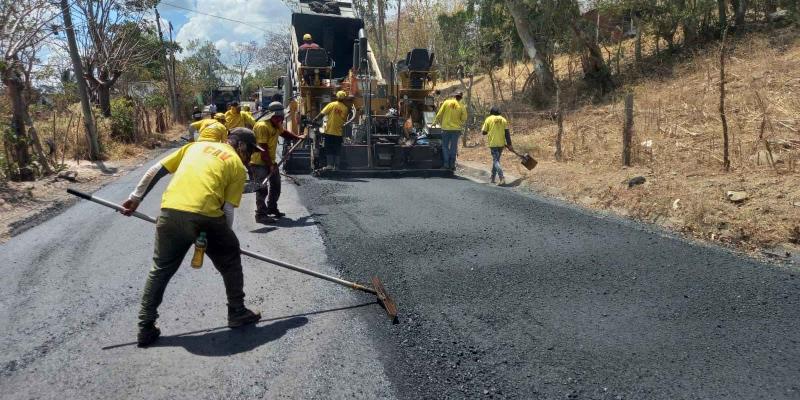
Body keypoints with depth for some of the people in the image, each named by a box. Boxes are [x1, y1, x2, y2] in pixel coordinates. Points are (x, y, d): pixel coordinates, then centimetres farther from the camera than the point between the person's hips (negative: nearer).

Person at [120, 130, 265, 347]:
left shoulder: (197, 145, 24)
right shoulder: (238, 166, 12)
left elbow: (156, 170, 20)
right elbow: (227, 210, 5)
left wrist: (135, 198, 25)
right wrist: (222, 239, 17)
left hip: (170, 212, 4)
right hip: (205, 216, -4)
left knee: (160, 269, 22)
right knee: (230, 262, 21)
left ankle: (146, 328, 28)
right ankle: (238, 313, 30)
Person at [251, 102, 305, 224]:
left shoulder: (276, 125, 4)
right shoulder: (262, 126, -23)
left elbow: (284, 133, 28)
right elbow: (263, 149, -24)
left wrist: (297, 137, 17)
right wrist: (270, 165, -22)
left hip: (271, 161, 10)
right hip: (259, 162, -10)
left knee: (276, 185, 18)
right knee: (262, 188, -12)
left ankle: (272, 208, 34)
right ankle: (260, 214, -5)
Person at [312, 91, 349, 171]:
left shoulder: (332, 105, -6)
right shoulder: (345, 108, 1)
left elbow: (322, 114, -12)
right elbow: (345, 120, 7)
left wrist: (315, 119, -4)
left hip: (330, 131, -2)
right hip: (339, 132, 2)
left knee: (329, 149, 6)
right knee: (337, 151, 10)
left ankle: (329, 165, 1)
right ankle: (336, 166, 11)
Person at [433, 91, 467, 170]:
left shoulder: (446, 102, -3)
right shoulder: (461, 106, -2)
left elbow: (439, 114, -1)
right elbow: (464, 119, 0)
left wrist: (435, 121, 13)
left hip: (446, 128, -1)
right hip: (456, 129, 1)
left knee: (445, 146, 8)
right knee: (453, 147, 9)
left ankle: (446, 163, 4)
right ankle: (452, 164, 10)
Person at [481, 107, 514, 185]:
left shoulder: (489, 119, 0)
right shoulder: (503, 120, 8)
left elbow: (483, 132, 1)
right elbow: (507, 133, 3)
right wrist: (509, 144, 4)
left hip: (493, 143, -4)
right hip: (501, 143, 4)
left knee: (496, 161, -6)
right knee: (496, 159, 17)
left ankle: (502, 178, -23)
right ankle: (492, 178, 23)